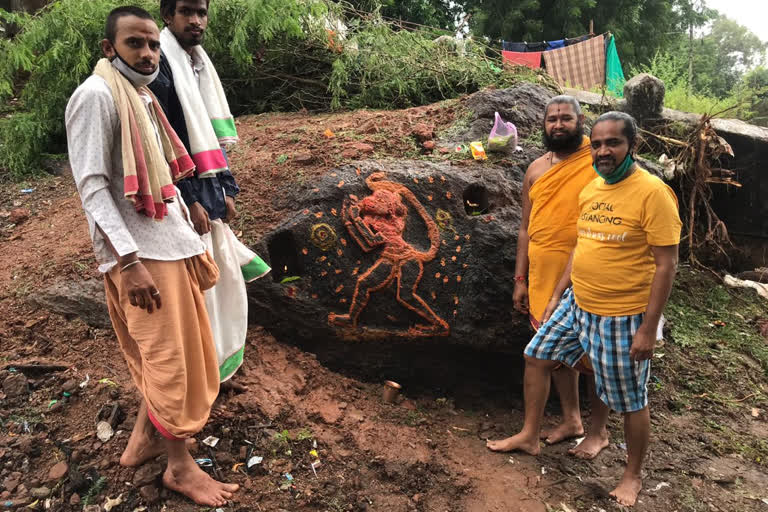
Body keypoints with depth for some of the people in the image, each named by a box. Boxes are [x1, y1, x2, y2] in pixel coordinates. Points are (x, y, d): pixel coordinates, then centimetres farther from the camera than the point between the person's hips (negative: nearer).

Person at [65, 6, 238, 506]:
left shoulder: (144, 98, 15)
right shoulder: (96, 95, -12)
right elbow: (92, 186, -18)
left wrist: (192, 240, 17)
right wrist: (131, 261, -23)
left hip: (169, 243, 9)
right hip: (139, 253, -9)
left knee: (160, 353, 17)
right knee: (170, 358, 0)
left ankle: (144, 438, 34)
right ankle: (180, 466, 16)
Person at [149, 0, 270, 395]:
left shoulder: (199, 63, 14)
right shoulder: (159, 65, -12)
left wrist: (227, 191, 11)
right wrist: (190, 201, -17)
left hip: (210, 191, 9)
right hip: (184, 197, -9)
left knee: (227, 281, 15)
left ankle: (217, 370, 32)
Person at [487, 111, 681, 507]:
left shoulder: (652, 192, -17)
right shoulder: (589, 189, 5)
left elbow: (666, 264, -17)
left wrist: (649, 328, -18)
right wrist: (556, 297, 15)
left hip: (622, 317, -7)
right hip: (576, 304, 8)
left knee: (630, 401, 9)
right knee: (536, 356, 15)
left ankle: (633, 476, 33)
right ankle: (529, 436, 34)